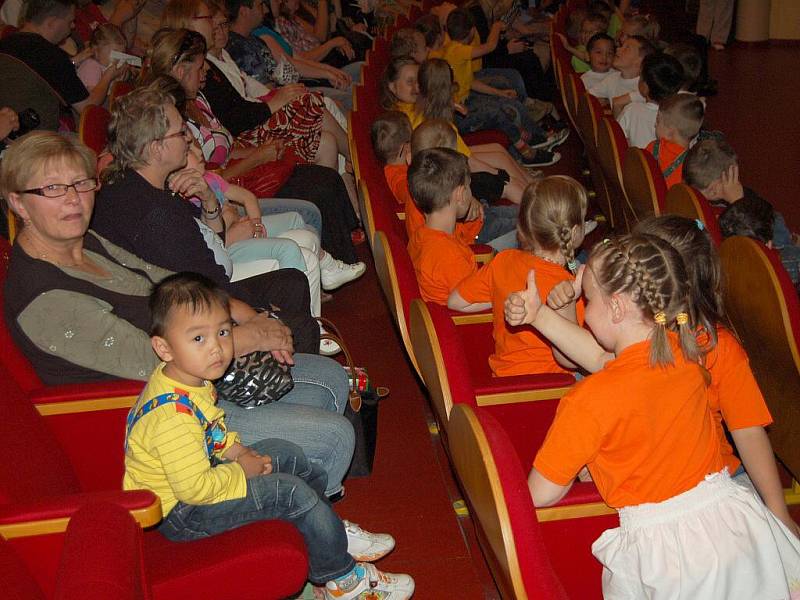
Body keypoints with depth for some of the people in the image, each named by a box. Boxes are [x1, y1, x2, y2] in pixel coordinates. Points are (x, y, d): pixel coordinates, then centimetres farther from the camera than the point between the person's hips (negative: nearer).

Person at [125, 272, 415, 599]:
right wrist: (241, 472, -19)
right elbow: (195, 489, -35)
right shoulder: (172, 416, -37)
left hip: (201, 471, 10)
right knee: (291, 492, -15)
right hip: (178, 513, -10)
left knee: (286, 455, 13)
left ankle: (331, 532, 35)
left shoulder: (189, 378, -5)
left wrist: (234, 449, -3)